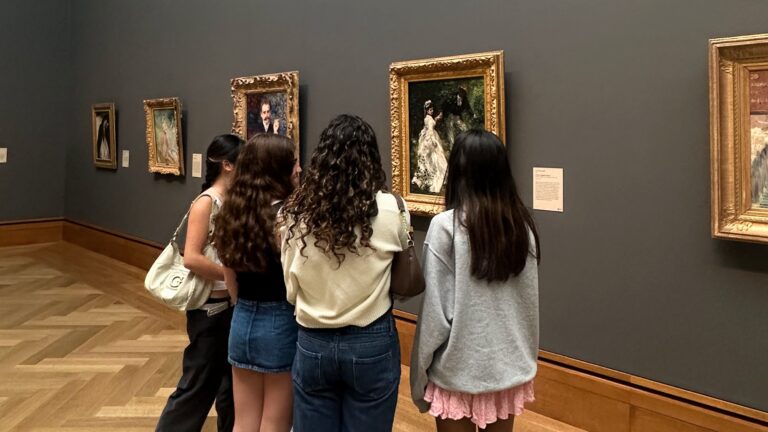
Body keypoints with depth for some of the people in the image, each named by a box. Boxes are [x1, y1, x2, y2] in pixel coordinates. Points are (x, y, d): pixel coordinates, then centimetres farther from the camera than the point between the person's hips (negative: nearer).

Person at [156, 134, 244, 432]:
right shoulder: (206, 202, -15)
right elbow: (191, 258, -23)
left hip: (235, 304, 7)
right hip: (212, 307, -7)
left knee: (232, 382, 18)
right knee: (198, 384, 5)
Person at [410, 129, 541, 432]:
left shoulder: (446, 226, -16)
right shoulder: (522, 225, -2)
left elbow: (435, 310, -15)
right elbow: (531, 304, 5)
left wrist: (419, 375, -3)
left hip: (458, 371, -4)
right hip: (509, 369, 4)